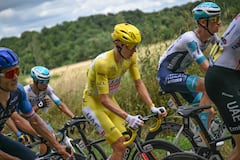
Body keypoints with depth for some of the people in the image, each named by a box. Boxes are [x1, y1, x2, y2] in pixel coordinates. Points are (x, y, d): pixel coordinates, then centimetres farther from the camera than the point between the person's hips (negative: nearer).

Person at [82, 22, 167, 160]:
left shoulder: (131, 57, -12)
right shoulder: (103, 63, -33)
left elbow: (139, 83, -5)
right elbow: (104, 99, -32)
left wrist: (153, 107, -17)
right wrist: (128, 117, -40)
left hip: (110, 100, 7)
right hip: (94, 103, -7)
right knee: (120, 147, -16)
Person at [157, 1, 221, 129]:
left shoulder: (212, 36, -4)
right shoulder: (190, 39, -28)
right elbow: (207, 68, -31)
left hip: (179, 74, 9)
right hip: (166, 76, -9)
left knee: (209, 112, 0)